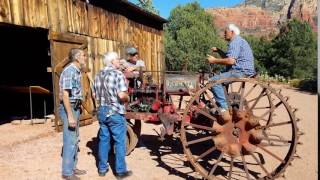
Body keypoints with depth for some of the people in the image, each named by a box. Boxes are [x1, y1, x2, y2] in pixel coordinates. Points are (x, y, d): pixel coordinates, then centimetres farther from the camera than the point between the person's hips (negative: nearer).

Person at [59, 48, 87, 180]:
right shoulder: (69, 71, -17)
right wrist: (70, 116, -25)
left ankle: (72, 167, 27)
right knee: (70, 141, -3)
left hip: (75, 107, 10)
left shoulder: (77, 71, 12)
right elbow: (65, 94, -22)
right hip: (69, 108, -10)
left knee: (75, 139, 15)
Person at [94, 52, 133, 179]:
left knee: (103, 139, 15)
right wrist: (127, 98, -3)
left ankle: (102, 168, 24)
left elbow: (95, 96, 14)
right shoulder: (118, 74, -13)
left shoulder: (98, 75, 10)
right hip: (115, 112, -7)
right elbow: (121, 95, -22)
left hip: (102, 111, 7)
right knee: (120, 141, 3)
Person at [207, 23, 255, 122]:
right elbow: (228, 57, 30)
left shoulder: (235, 42, -12)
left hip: (241, 72, -12)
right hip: (241, 71, 12)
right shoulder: (237, 41, 24)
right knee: (219, 77, 25)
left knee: (214, 81, -23)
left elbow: (230, 61, -24)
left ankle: (224, 109, -25)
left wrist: (215, 60, -13)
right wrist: (218, 51, 16)